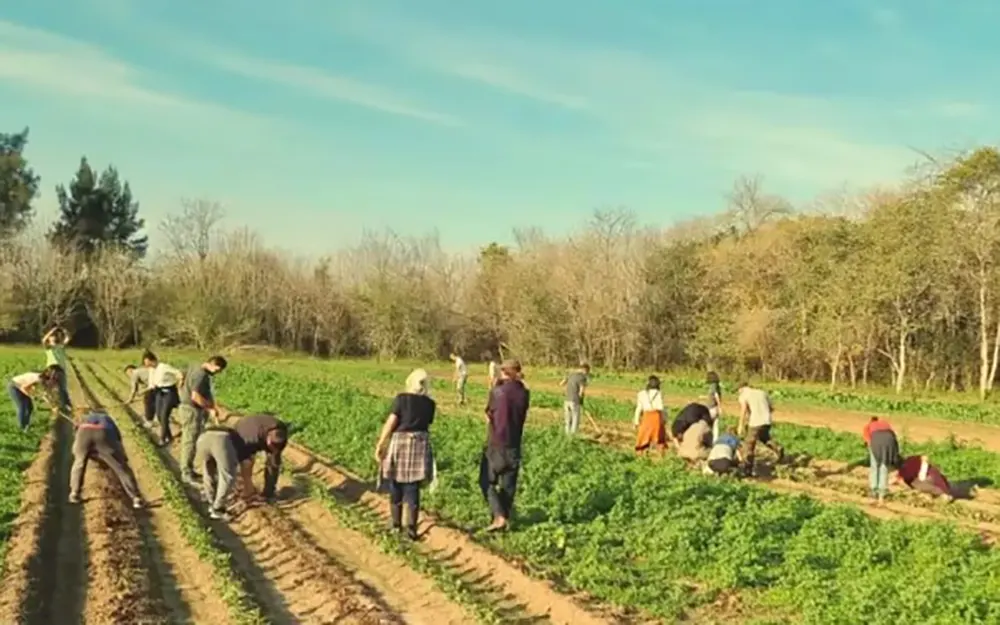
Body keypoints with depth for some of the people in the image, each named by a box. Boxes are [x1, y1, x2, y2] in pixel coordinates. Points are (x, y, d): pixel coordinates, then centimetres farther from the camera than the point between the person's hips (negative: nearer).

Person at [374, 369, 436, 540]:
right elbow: (427, 424, 6)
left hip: (399, 442, -2)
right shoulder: (429, 403, 2)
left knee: (395, 486, 14)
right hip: (420, 444, 2)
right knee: (412, 489, 6)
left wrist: (379, 445, -7)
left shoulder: (401, 398, -6)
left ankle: (396, 524, 23)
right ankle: (411, 526, -1)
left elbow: (390, 423, -11)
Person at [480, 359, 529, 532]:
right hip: (514, 445, 4)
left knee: (487, 481, 7)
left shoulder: (497, 392, -14)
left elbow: (488, 418, -4)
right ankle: (505, 518, 19)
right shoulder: (524, 394, -2)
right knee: (508, 484, 14)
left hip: (496, 444, -4)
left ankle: (499, 517, -5)